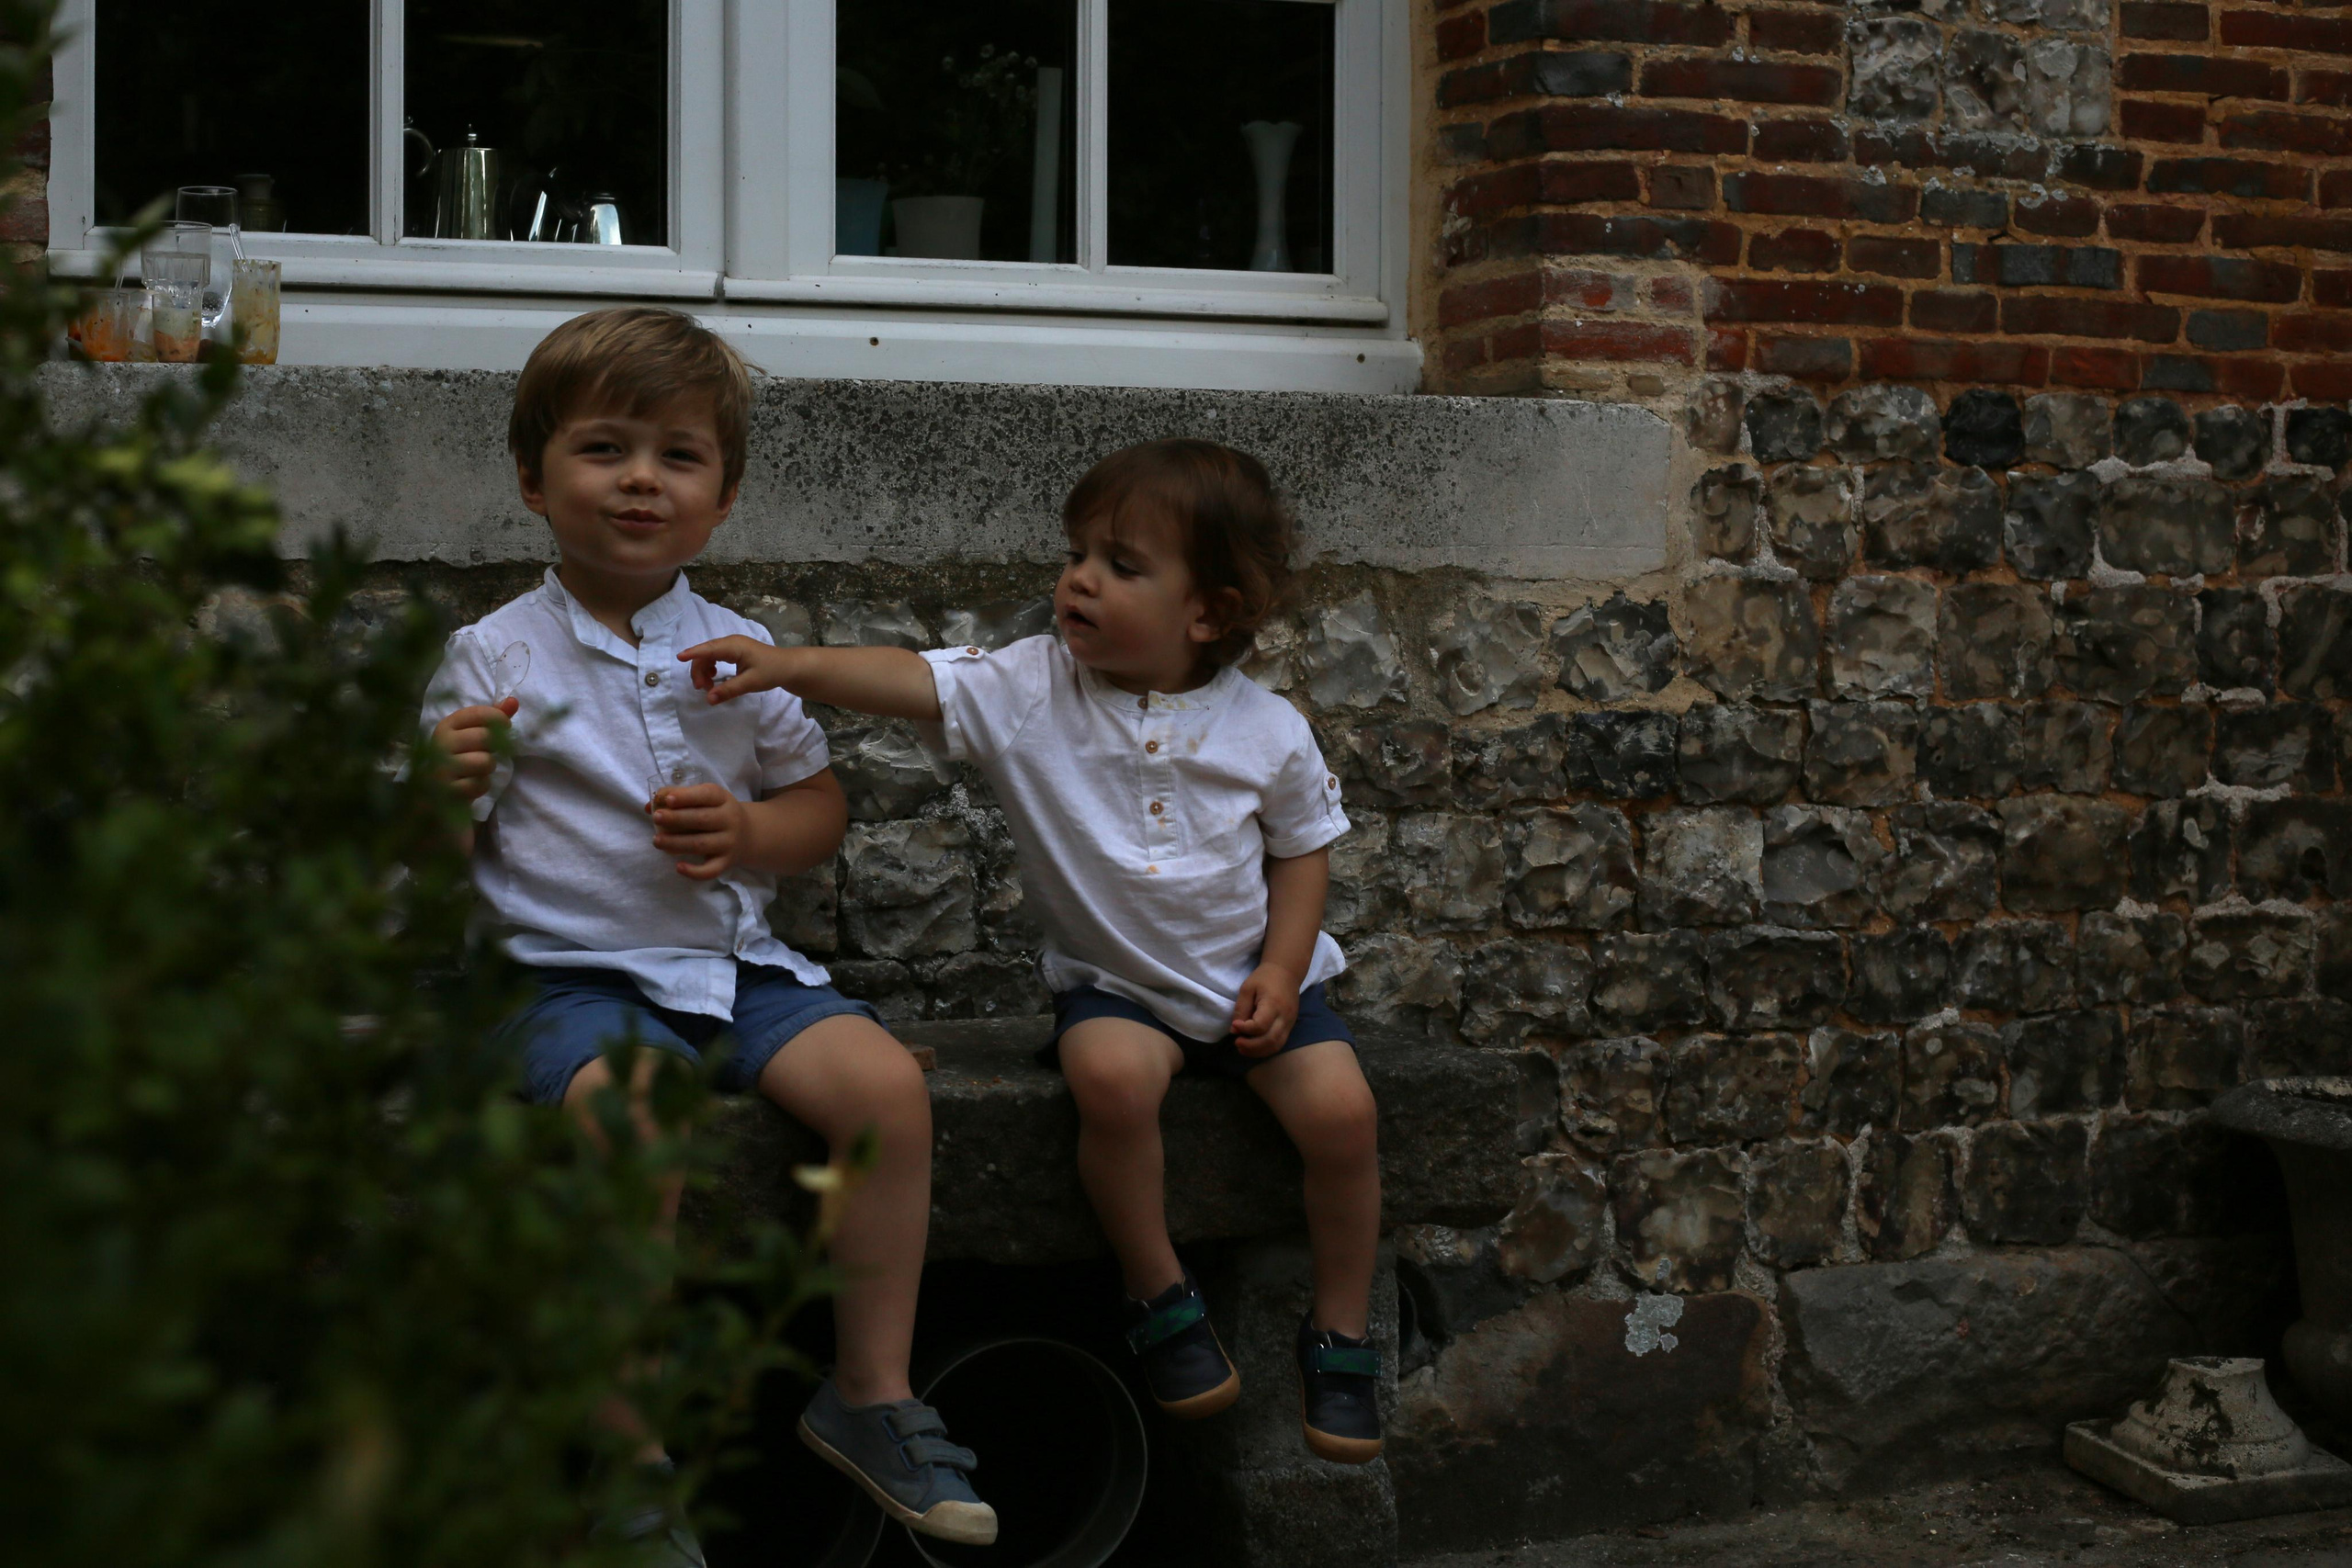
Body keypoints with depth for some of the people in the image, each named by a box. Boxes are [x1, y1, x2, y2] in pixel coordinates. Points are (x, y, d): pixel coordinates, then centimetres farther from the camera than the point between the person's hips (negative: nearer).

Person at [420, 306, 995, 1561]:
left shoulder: (743, 655, 9)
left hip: (730, 960, 4)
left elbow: (821, 810, 17)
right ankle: (635, 1457, -20)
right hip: (568, 974, -4)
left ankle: (870, 1393, -1)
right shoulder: (492, 659, -1)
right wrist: (443, 789, -22)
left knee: (883, 1081, -19)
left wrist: (749, 830, -6)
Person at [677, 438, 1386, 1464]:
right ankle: (1159, 1297, -10)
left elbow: (1302, 847, 6)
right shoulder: (1031, 690, -10)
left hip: (1253, 975, 1)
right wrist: (793, 665, -42)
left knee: (1338, 1106, -21)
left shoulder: (1267, 731, -6)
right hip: (1114, 981, -1)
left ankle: (1340, 1331, 3)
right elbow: (914, 682, -25)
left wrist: (1281, 969, -7)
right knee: (1110, 1073, -33)